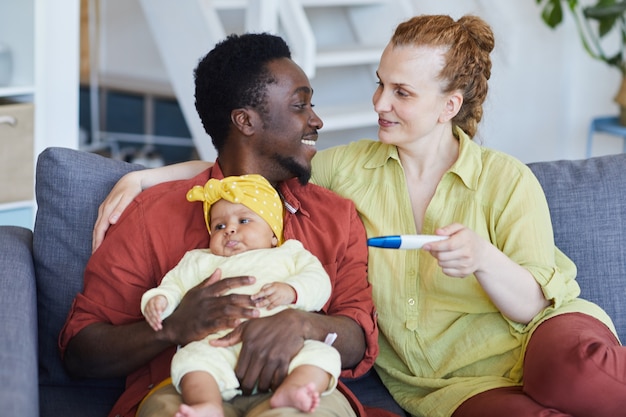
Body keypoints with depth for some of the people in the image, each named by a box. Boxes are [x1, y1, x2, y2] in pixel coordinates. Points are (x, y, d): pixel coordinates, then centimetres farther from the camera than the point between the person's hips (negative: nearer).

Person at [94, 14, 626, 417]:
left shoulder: (507, 180, -3)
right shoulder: (352, 168, 6)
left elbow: (537, 305, -6)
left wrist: (483, 259, -26)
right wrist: (144, 178, 2)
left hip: (539, 341, -1)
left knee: (574, 371, -41)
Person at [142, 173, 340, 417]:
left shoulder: (290, 255, 29)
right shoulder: (201, 262, 35)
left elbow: (319, 282, 15)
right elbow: (174, 286, 26)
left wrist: (291, 290, -6)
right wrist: (158, 300, 2)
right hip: (221, 346, 0)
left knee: (322, 354, -26)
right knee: (191, 357, -30)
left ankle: (289, 392, -49)